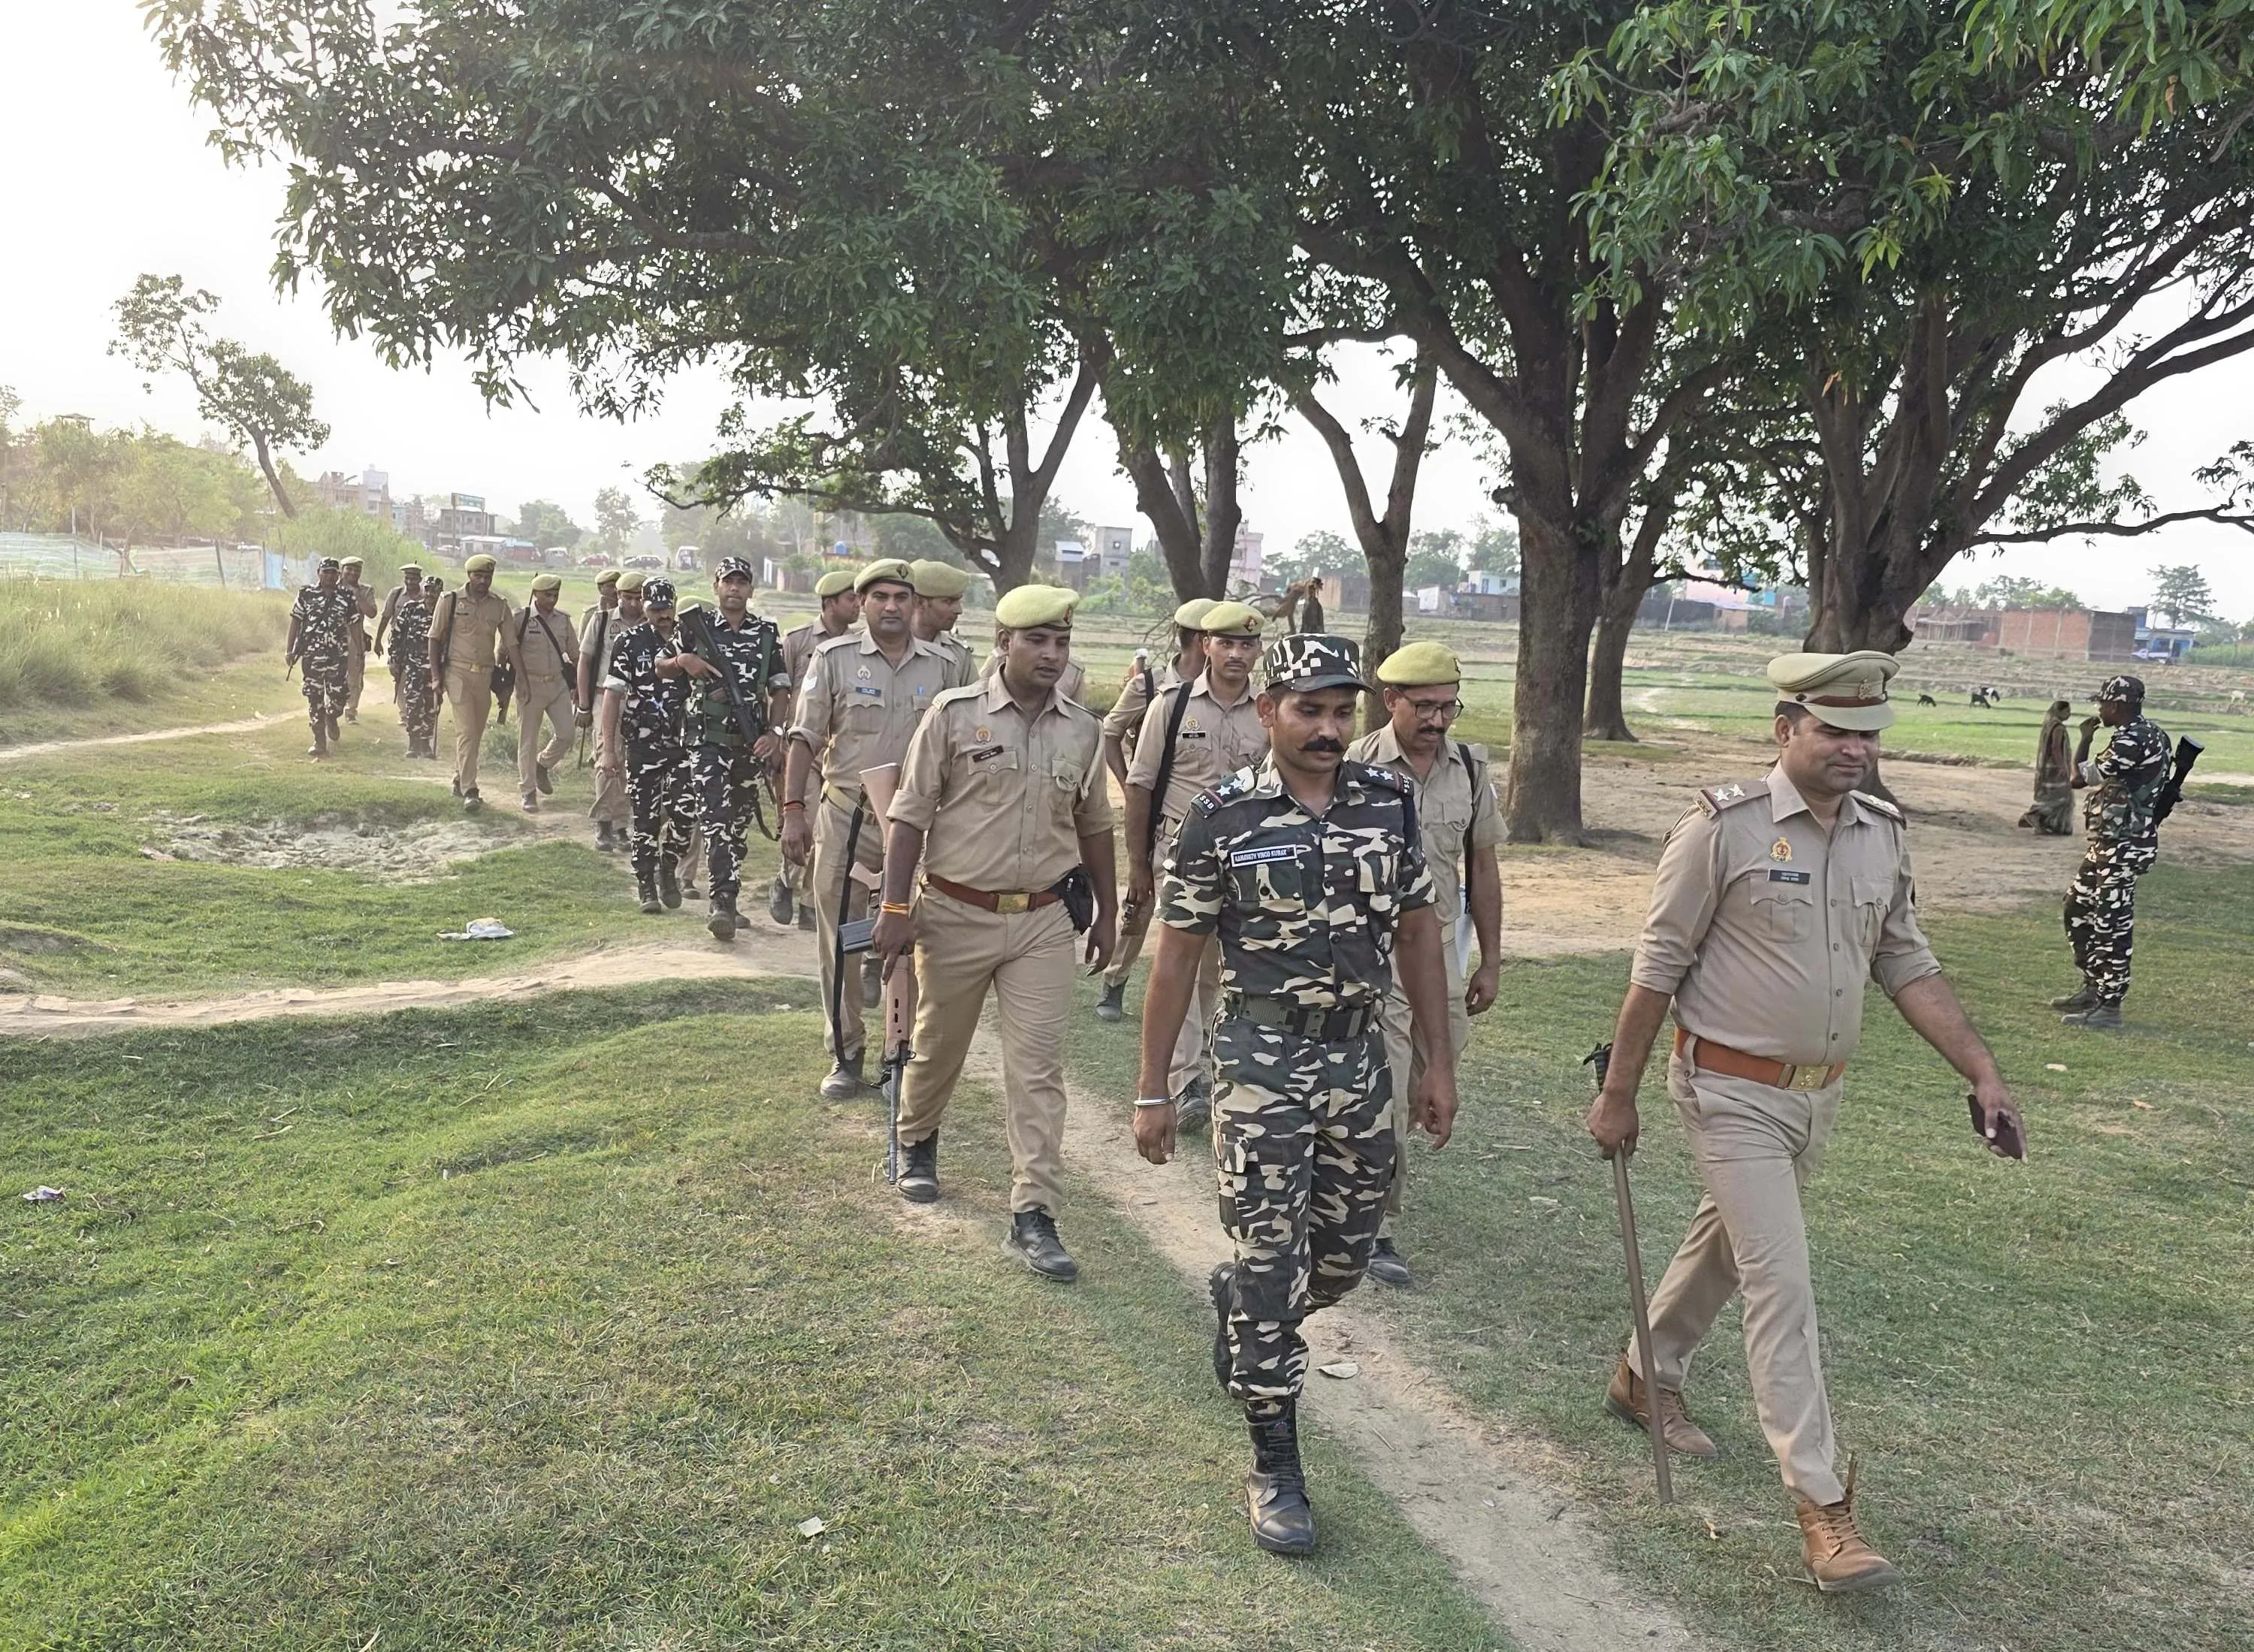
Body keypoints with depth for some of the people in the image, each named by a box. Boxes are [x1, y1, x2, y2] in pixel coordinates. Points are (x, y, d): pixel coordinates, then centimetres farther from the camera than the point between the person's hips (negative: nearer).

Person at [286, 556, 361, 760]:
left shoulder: (347, 597, 5)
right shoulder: (306, 594, 3)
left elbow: (354, 626, 9)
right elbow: (295, 622, 6)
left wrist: (360, 653, 5)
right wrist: (290, 650, 2)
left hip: (339, 655, 0)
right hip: (312, 655, 0)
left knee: (338, 696, -1)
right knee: (314, 699, 0)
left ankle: (331, 719, 34)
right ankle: (319, 742, 6)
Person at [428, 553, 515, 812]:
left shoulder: (500, 605, 5)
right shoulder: (450, 601, -2)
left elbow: (509, 644, 11)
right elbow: (435, 639, 3)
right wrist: (436, 677, -2)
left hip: (486, 674, 3)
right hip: (458, 672, -3)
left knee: (476, 733, 11)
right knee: (466, 731, -12)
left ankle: (459, 781, 29)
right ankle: (469, 791, -15)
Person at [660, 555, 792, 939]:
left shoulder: (768, 633, 6)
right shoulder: (697, 627, 4)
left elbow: (779, 688, 7)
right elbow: (661, 668, 15)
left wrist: (774, 733, -7)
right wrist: (683, 661, -8)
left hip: (751, 743, 2)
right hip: (708, 739, -2)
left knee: (739, 822, 10)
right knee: (715, 820, -14)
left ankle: (726, 901, 22)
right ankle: (722, 901, -20)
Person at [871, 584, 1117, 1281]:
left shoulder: (1083, 730, 4)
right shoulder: (954, 714, -7)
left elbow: (1094, 826, 15)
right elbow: (911, 815, -5)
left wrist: (1107, 911, 16)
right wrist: (895, 908, -9)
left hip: (1043, 920, 2)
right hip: (956, 913, -2)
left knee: (1038, 1066, -2)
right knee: (938, 1046, 16)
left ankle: (1034, 1215, 0)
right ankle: (917, 1142, 45)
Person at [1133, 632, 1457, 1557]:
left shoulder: (1390, 802, 1)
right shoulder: (1222, 819, -9)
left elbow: (1418, 933, 9)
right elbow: (1176, 958, -4)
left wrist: (1439, 1064, 7)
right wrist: (1153, 1092, -3)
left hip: (1360, 1054, 4)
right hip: (1262, 1061, -4)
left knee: (1343, 1255, 15)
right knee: (1269, 1263, 0)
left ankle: (1238, 1311, 46)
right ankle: (1275, 1468, 14)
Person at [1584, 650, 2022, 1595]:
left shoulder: (1883, 834, 2)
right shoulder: (1725, 827, -17)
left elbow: (1909, 970, 10)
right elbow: (1657, 969, -13)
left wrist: (1983, 1073, 2)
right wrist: (1618, 1096, -9)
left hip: (1818, 1093, 7)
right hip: (1732, 1092, -6)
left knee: (1724, 1244, 22)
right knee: (1781, 1284, -6)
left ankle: (1647, 1377, 44)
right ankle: (1822, 1504, 3)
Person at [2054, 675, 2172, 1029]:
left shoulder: (2132, 742, -21)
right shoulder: (2150, 734, 12)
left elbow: (2078, 778, -17)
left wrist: (2085, 739, -3)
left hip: (2122, 847, -11)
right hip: (2107, 843, 11)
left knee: (2111, 924, -5)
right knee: (2078, 910, 19)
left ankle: (2109, 1007, 1)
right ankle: (2092, 987, 29)